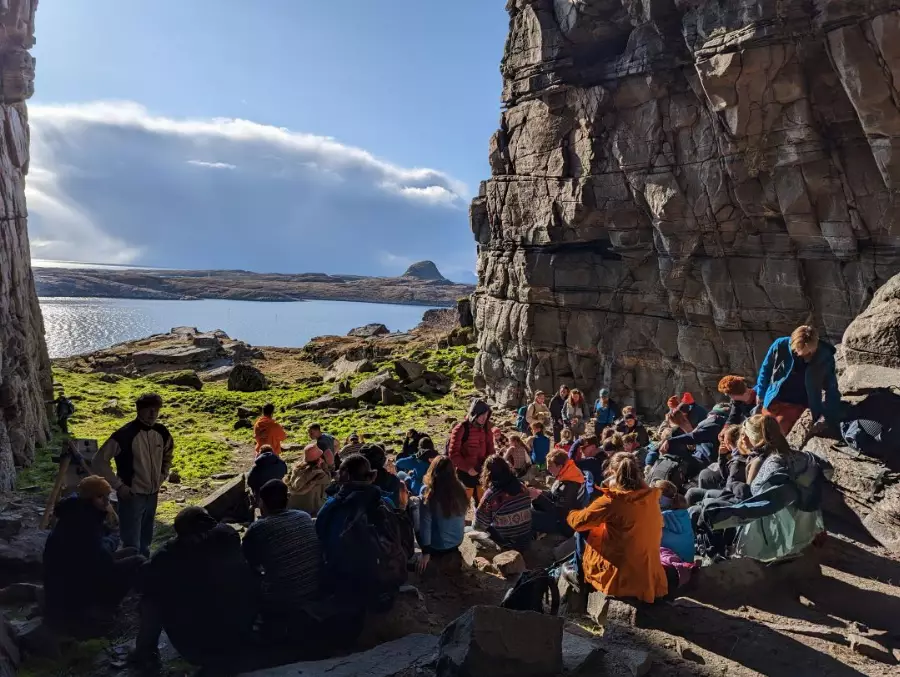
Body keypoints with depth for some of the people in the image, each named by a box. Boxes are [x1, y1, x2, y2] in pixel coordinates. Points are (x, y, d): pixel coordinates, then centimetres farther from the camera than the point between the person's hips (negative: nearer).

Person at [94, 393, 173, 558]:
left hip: (152, 494, 6)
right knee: (132, 544, 0)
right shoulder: (125, 434, -20)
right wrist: (118, 485, -15)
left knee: (145, 541, 21)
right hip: (132, 495, -6)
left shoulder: (161, 432, -2)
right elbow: (100, 460, -15)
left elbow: (168, 455, 19)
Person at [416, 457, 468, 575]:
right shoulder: (460, 489, -9)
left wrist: (425, 552, -12)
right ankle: (453, 556, 10)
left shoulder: (428, 492, -23)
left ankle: (439, 560, 8)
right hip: (457, 540, 4)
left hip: (438, 544, -4)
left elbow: (425, 524, -19)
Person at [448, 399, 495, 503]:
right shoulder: (461, 429, -17)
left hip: (481, 472, 6)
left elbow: (490, 448, 12)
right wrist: (467, 468, -19)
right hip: (465, 473, -5)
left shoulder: (485, 427, 1)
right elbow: (453, 453, -15)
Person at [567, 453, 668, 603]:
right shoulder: (651, 497, -2)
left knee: (582, 536, 11)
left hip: (622, 580, -6)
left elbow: (578, 522, -9)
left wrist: (571, 513, 14)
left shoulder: (612, 501, -19)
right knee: (601, 531, 21)